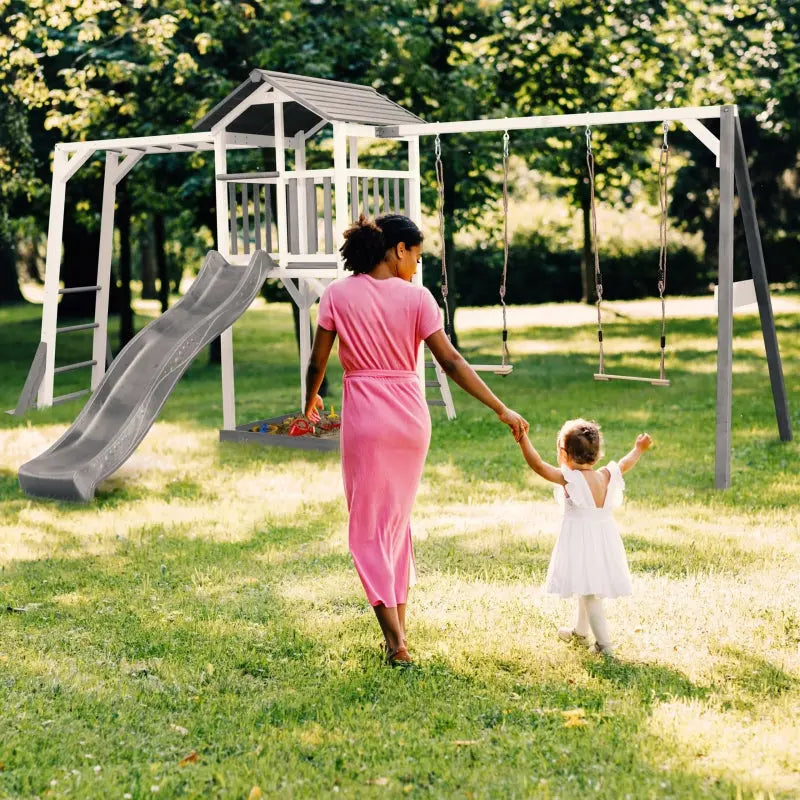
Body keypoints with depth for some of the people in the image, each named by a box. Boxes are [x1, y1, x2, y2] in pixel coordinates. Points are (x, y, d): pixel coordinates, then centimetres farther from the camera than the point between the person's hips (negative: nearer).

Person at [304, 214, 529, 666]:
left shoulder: (339, 295, -3)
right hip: (411, 415, 2)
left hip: (365, 417, -2)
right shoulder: (416, 297, -4)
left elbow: (318, 362, 0)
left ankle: (396, 642, -5)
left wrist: (311, 401, 21)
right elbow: (451, 362, -7)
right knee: (398, 521, 19)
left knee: (369, 530, 4)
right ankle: (399, 628, 22)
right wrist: (502, 410, -4)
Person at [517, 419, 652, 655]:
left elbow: (538, 465, -25)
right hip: (604, 540, 7)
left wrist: (523, 440, -25)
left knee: (589, 593, -1)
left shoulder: (569, 479, -18)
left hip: (581, 543, -7)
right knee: (588, 590, 23)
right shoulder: (606, 476, 1)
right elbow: (625, 464, 20)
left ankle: (604, 643, -3)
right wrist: (639, 449, 37)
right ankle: (579, 632, 42)